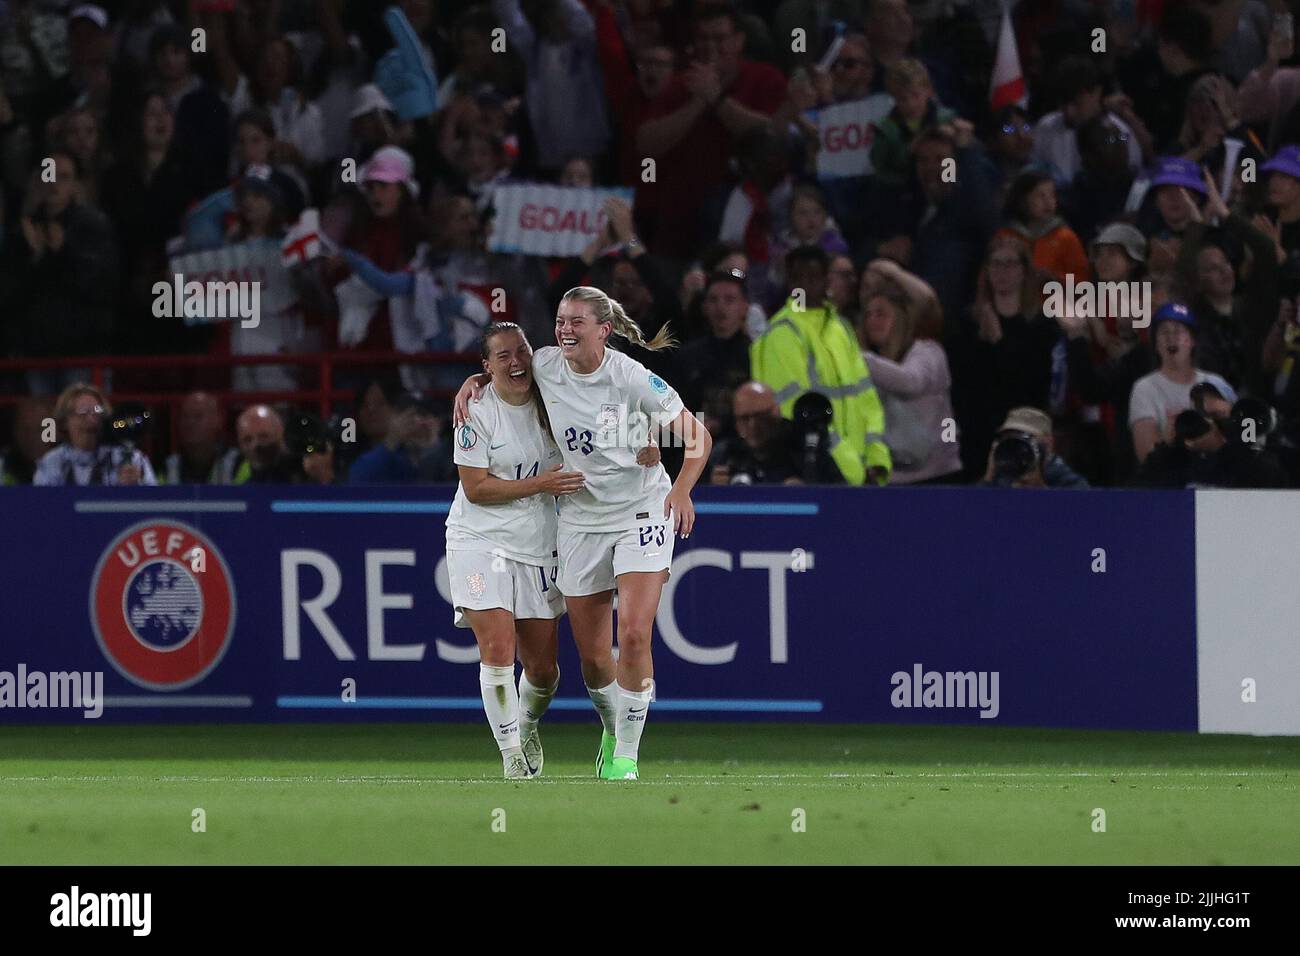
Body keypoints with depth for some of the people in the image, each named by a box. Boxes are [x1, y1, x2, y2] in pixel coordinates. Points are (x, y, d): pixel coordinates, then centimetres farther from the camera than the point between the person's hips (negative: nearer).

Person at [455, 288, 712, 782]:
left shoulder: (632, 378, -16)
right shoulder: (545, 367, -4)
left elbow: (697, 436, -11)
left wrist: (682, 490, -27)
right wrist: (472, 381, 1)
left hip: (642, 513, -4)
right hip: (580, 518, 4)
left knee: (634, 633, -18)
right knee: (592, 655, 4)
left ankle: (626, 756, -7)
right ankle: (612, 729, 34)